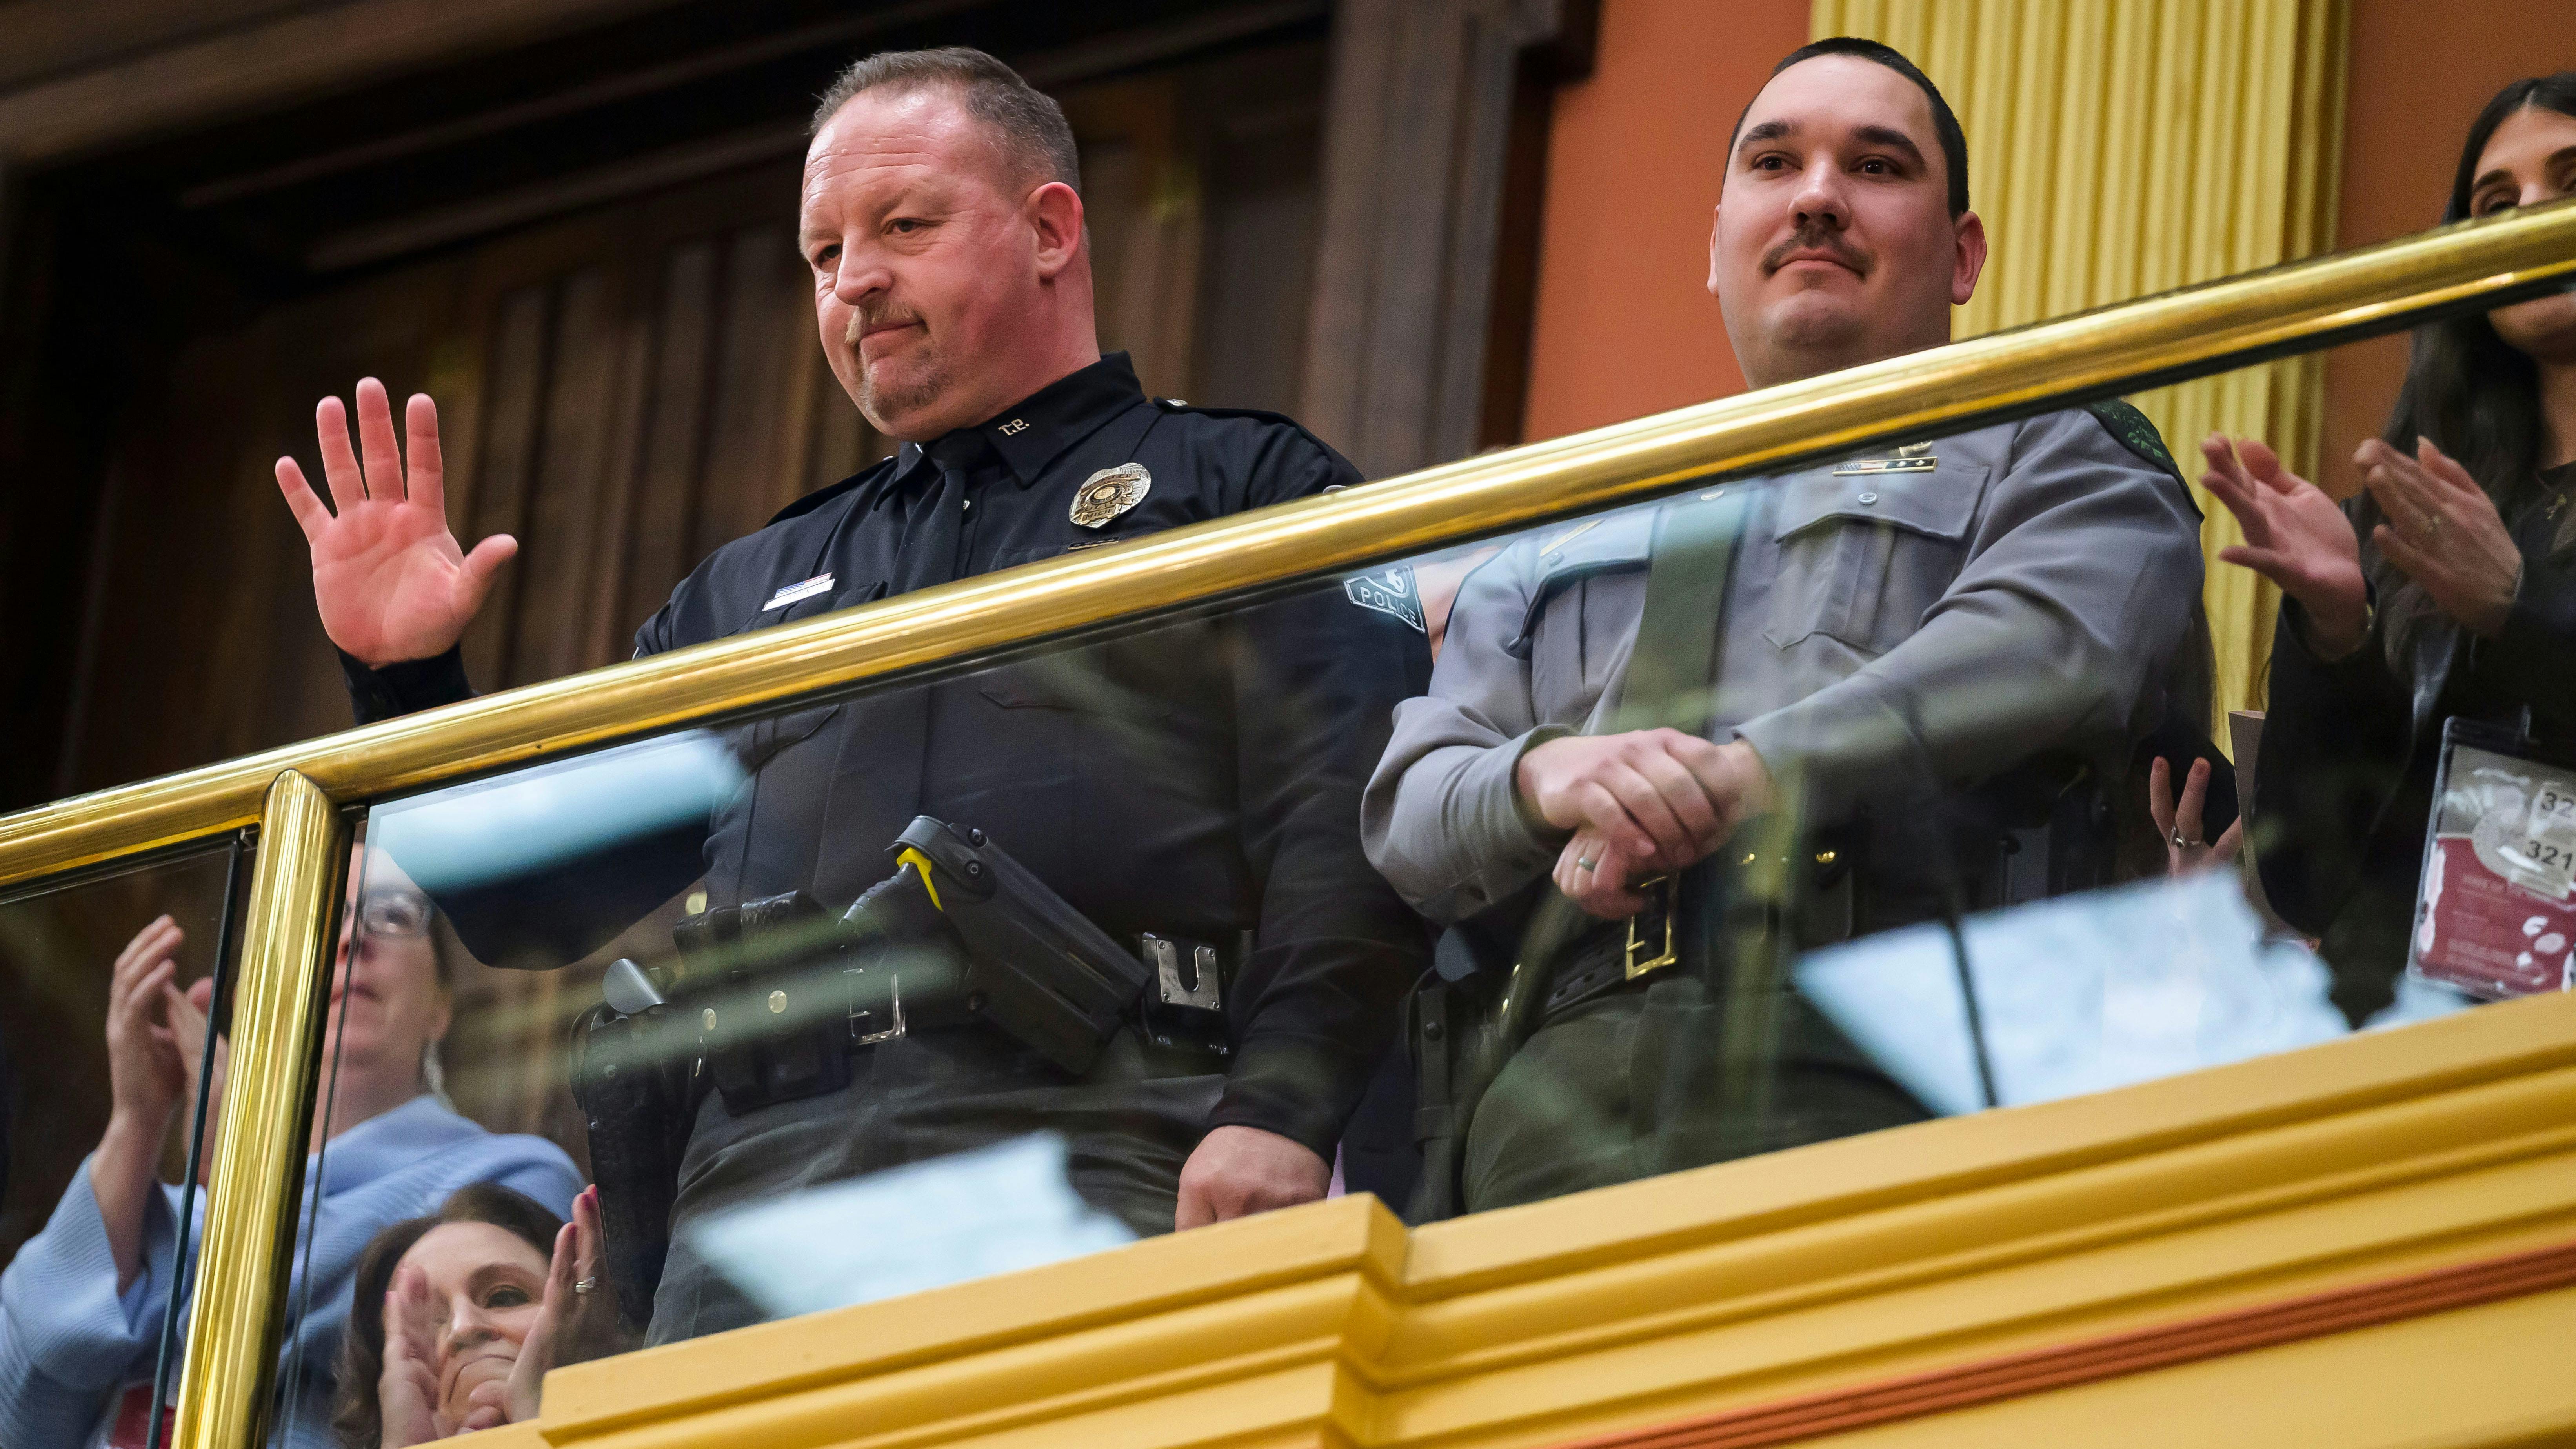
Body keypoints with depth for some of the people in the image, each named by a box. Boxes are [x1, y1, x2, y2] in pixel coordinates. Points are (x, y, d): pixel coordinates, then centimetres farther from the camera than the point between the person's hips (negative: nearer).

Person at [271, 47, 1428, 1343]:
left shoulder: (1237, 487, 15)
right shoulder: (758, 586, 33)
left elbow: (1347, 811, -1)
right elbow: (538, 905, 31)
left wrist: (1282, 1106, -17)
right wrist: (402, 679, 15)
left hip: (1103, 1164, -4)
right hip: (768, 1169, 5)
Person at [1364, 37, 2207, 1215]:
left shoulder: (2054, 458, 21)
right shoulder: (1569, 531, 33)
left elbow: (2046, 649, -3)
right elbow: (1407, 805, 21)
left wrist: (1728, 782, -12)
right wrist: (1547, 778, -4)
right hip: (1546, 1106, 3)